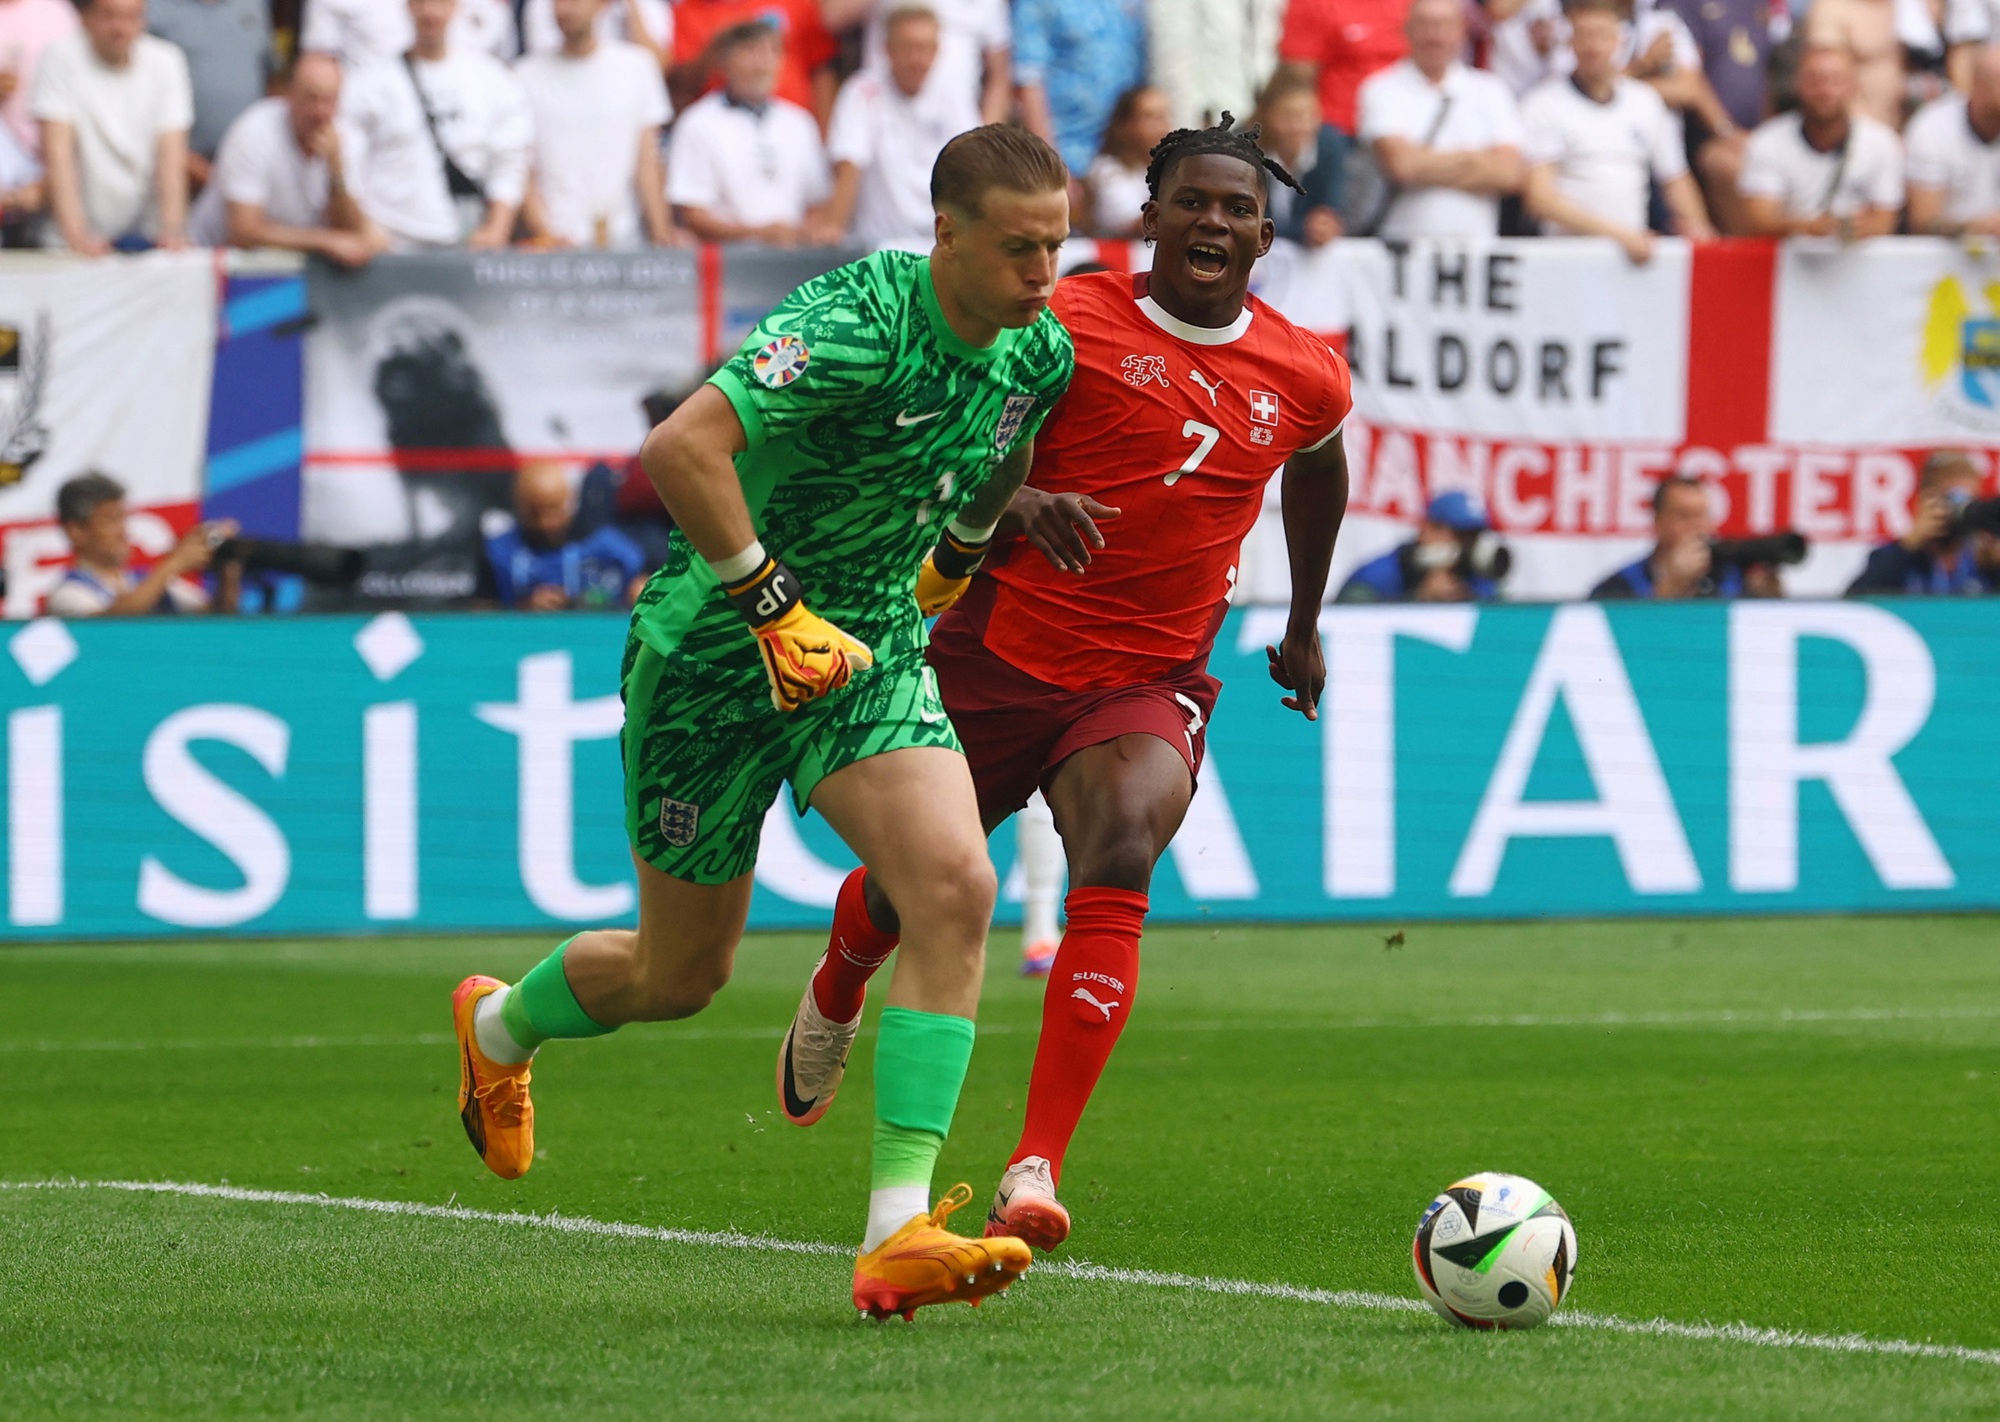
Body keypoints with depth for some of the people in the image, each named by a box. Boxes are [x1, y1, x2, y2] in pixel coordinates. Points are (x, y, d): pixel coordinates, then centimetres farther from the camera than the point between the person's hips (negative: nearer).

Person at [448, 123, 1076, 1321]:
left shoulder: (1038, 348, -4)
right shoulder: (858, 324, -29)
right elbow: (681, 450, -38)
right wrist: (773, 605, -33)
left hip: (869, 649, 6)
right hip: (712, 650, -6)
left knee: (956, 888, -20)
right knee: (681, 976, 10)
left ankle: (899, 1232, -21)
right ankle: (499, 1025, 46)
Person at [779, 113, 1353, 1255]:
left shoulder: (1307, 378, 3)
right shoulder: (1068, 326, -10)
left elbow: (1318, 467, 27)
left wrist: (1304, 623, 34)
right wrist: (1017, 500, -27)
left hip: (1150, 685, 1)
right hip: (1004, 651, -1)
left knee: (1118, 863, -28)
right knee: (906, 894, 12)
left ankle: (1037, 1172, -33)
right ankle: (836, 998, 53)